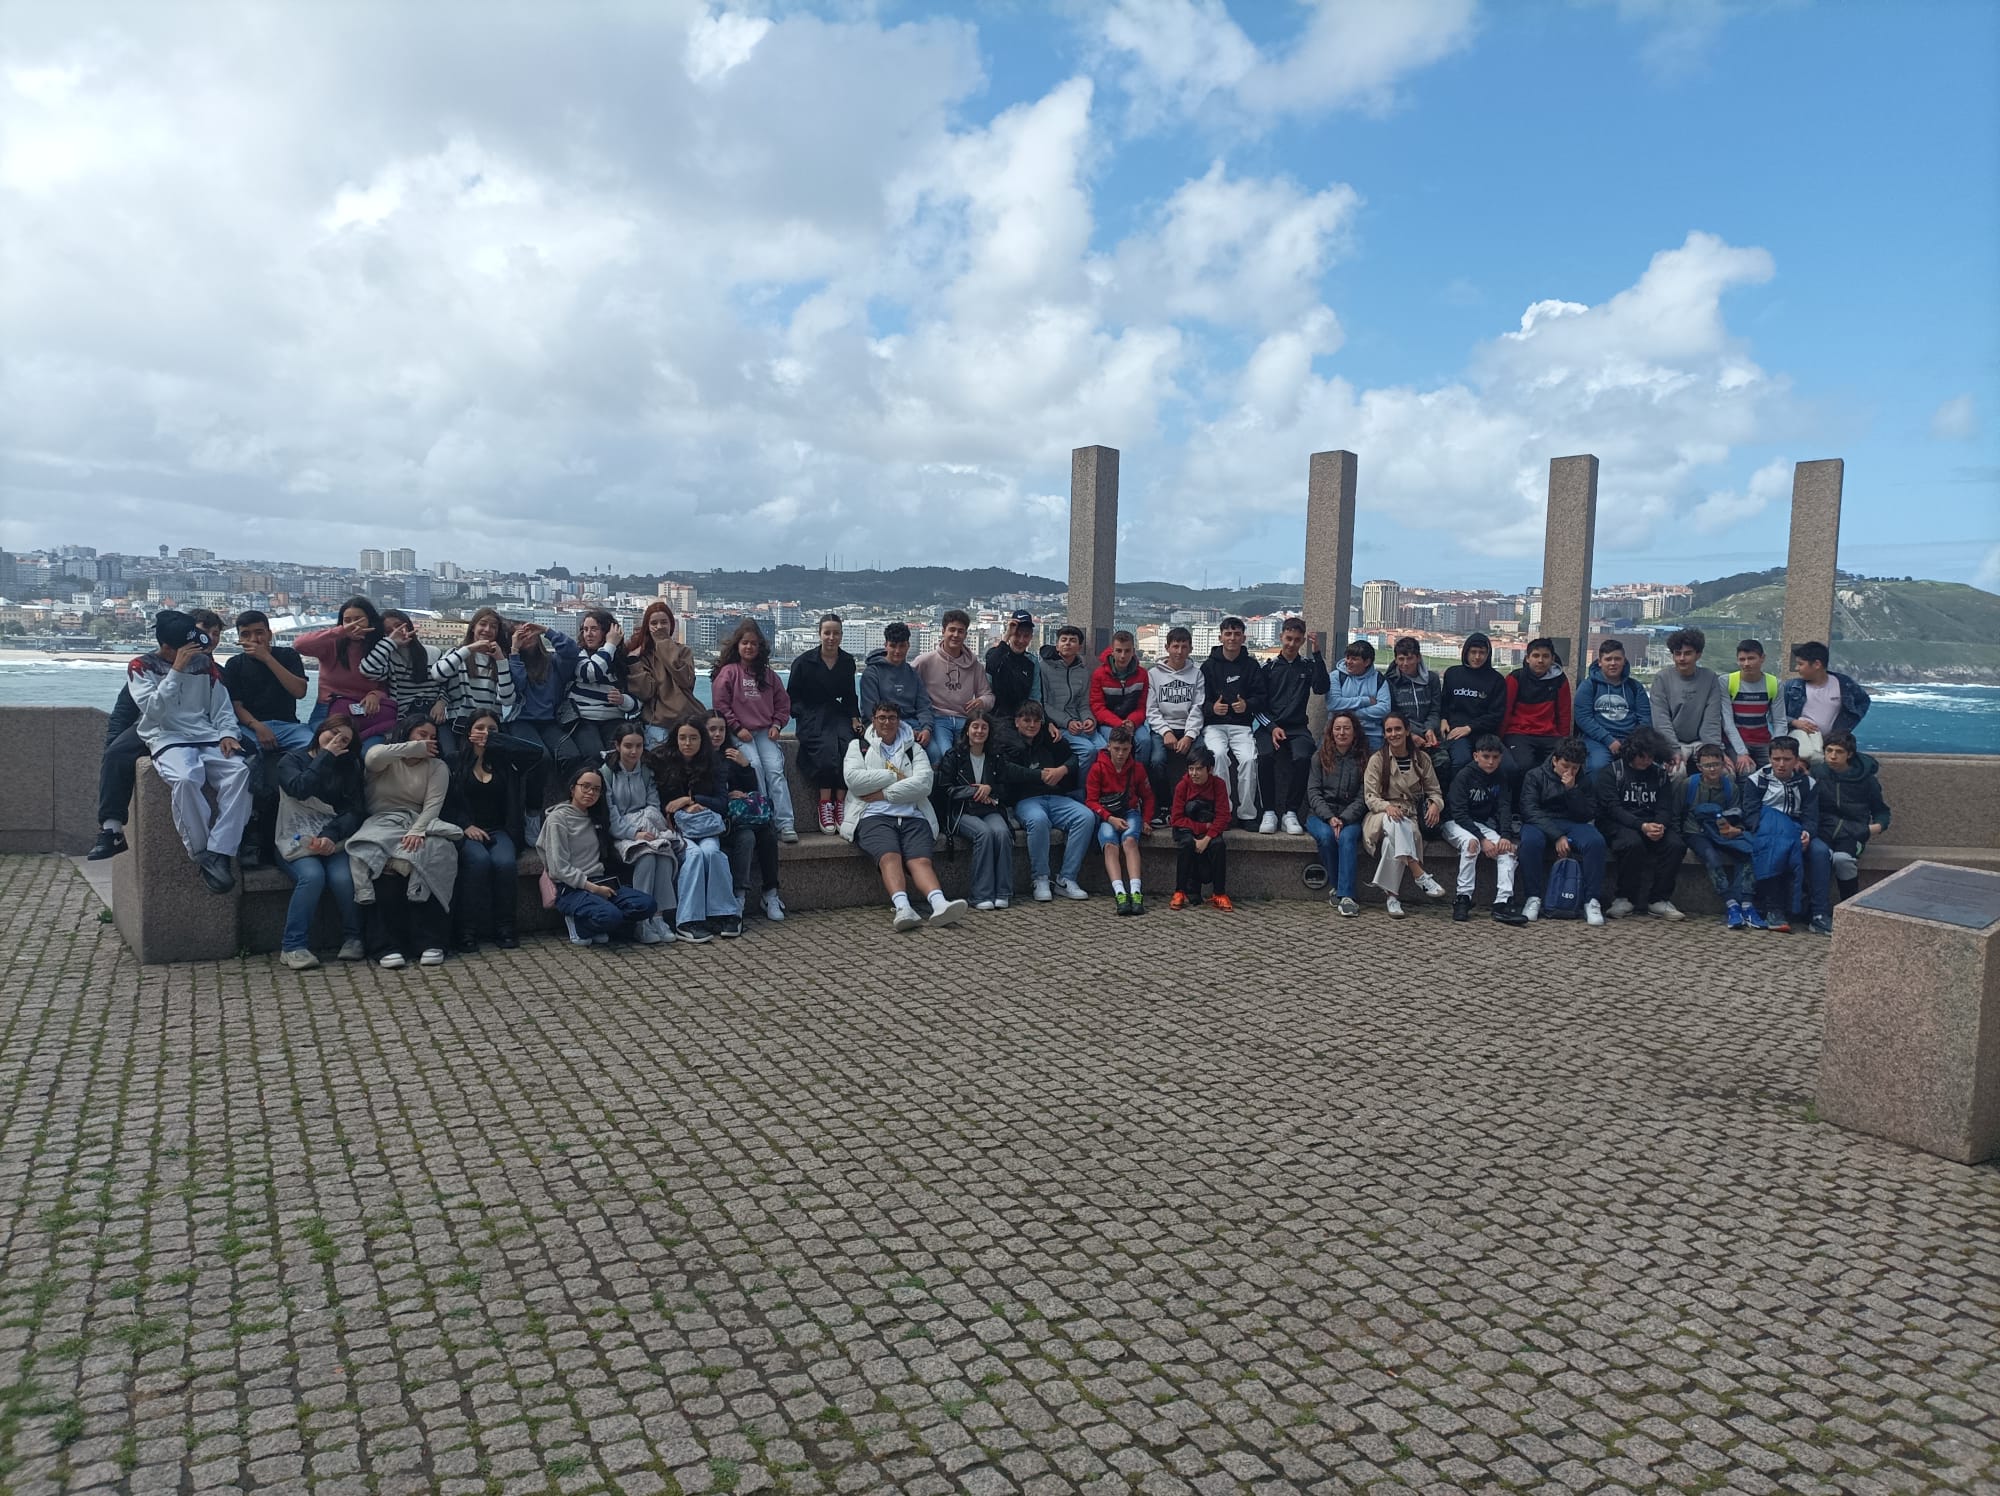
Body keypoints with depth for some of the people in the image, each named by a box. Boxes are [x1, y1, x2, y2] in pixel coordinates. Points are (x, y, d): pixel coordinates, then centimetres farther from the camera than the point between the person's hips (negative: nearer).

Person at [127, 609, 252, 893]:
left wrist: (228, 733, -6)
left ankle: (220, 853, -30)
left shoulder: (204, 663, 16)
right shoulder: (141, 667, 6)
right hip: (168, 739, -3)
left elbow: (222, 707, 14)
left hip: (208, 738, 4)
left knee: (239, 772, -29)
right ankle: (203, 856, -23)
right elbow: (153, 709, -9)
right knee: (184, 779, -37)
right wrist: (177, 670, -14)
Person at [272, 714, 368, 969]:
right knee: (312, 875, -33)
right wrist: (326, 757, -7)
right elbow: (299, 788, -14)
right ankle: (293, 946, -22)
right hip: (297, 841, -1)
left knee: (343, 877, -30)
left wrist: (331, 836, -16)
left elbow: (356, 811, 2)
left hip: (335, 841, 2)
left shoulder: (348, 766, 15)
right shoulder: (291, 760, 9)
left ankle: (353, 938, -8)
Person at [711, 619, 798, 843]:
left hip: (766, 733, 3)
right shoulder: (728, 672, 5)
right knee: (755, 765, -25)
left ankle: (785, 824, -23)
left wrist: (776, 725, 4)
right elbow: (721, 704, -1)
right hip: (740, 734, -3)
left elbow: (783, 703, 20)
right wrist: (737, 728, -9)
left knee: (776, 770, -16)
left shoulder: (768, 674, 17)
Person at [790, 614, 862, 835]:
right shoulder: (804, 662, 1)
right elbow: (792, 696, 5)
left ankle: (841, 804, -23)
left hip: (837, 714, 3)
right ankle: (825, 805, -23)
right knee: (827, 748, -33)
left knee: (850, 746, -29)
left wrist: (854, 717, 7)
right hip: (811, 716, -3)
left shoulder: (847, 661, 13)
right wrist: (803, 714, -12)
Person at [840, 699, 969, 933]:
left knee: (921, 860, -26)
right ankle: (903, 908, -50)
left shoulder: (914, 749, 22)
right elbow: (854, 779, 1)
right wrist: (895, 776, 2)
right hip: (874, 817, -1)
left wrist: (883, 793, -5)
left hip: (912, 817, 2)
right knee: (890, 857, -31)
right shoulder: (859, 746, 22)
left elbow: (923, 783, 3)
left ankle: (939, 905, -48)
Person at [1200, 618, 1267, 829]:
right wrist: (1212, 708, -17)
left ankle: (1246, 814, -14)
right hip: (1214, 724, -1)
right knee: (1218, 754, -32)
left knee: (1249, 759, -27)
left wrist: (1248, 705, -14)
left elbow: (1261, 697, 7)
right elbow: (1200, 700, 4)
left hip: (1242, 725, 1)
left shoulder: (1251, 665, 12)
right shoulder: (1209, 665, 8)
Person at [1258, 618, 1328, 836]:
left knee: (1302, 757, -31)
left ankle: (1290, 813, -20)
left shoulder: (1308, 665, 13)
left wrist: (1317, 654, -10)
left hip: (1298, 727, 0)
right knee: (1265, 756, -32)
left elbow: (1321, 688, -7)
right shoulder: (1269, 667, 11)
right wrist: (1272, 727, -9)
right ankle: (1269, 812, -20)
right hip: (1270, 726, 0)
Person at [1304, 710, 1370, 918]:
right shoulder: (1320, 757, 8)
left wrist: (1343, 819, -17)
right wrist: (1329, 817, -16)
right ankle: (1334, 887, -16)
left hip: (1350, 816, -1)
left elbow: (1362, 798, -1)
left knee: (1347, 836, -33)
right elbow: (1313, 792, 0)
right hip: (1320, 814, 1)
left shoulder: (1363, 760, 6)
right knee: (1326, 835, -32)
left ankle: (1345, 895, -38)